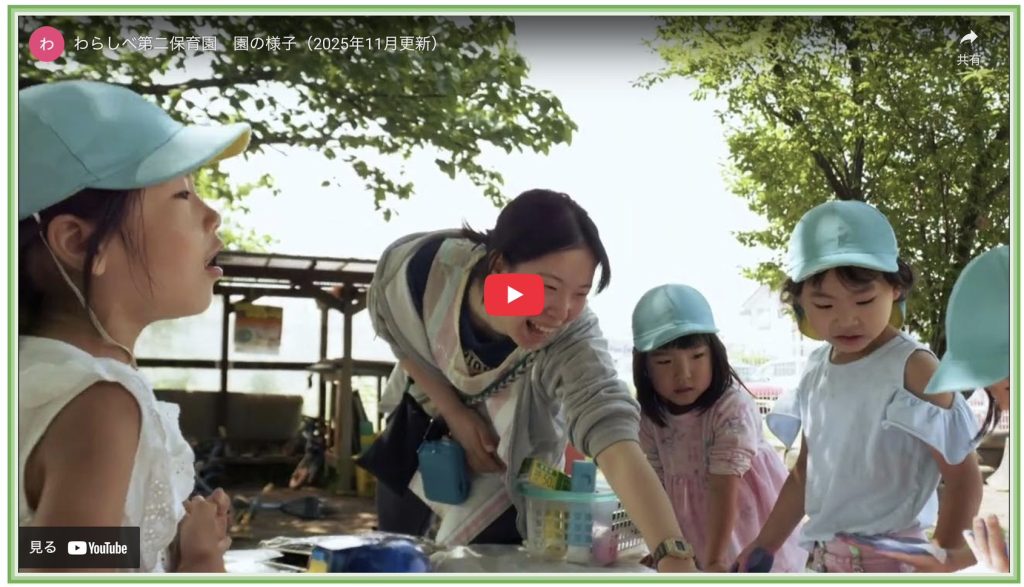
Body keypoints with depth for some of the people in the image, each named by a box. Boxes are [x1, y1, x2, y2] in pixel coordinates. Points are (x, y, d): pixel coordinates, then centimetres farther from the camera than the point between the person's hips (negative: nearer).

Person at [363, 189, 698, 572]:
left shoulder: (573, 339, -41)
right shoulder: (416, 268, -35)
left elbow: (615, 439, -56)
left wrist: (674, 555, -69)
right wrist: (455, 413, -18)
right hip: (426, 418, 2)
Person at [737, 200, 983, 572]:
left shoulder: (912, 369, -15)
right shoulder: (816, 370, 5)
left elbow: (963, 476, -14)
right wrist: (764, 545, 15)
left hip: (890, 557, -6)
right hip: (826, 557, 7)